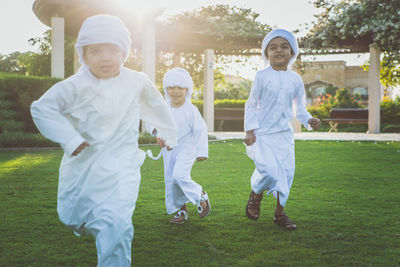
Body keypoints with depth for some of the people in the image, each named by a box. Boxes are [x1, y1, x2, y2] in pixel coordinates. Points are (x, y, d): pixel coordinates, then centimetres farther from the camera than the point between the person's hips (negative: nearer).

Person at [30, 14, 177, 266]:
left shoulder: (137, 81, -6)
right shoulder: (75, 86, -12)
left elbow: (156, 104, 14)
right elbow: (42, 108, -9)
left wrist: (168, 131, 27)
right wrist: (69, 139, -17)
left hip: (120, 165, -1)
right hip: (83, 164, 2)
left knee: (115, 224, -19)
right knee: (71, 217, 19)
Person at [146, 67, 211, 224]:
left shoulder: (191, 110, -10)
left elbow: (200, 131, -6)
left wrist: (202, 151, -8)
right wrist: (154, 128, -11)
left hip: (186, 148, -5)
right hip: (169, 149, 6)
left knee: (179, 175, -23)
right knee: (170, 180, 7)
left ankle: (201, 195, 2)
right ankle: (181, 210, 20)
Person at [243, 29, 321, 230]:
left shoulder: (295, 79, 6)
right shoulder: (262, 76, -4)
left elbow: (299, 108, 15)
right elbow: (251, 104, 1)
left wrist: (309, 121, -5)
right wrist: (250, 130, -7)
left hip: (284, 134, 4)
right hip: (262, 133, -4)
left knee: (287, 171, 2)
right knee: (269, 170, -20)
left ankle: (280, 212, 19)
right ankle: (256, 194, 13)